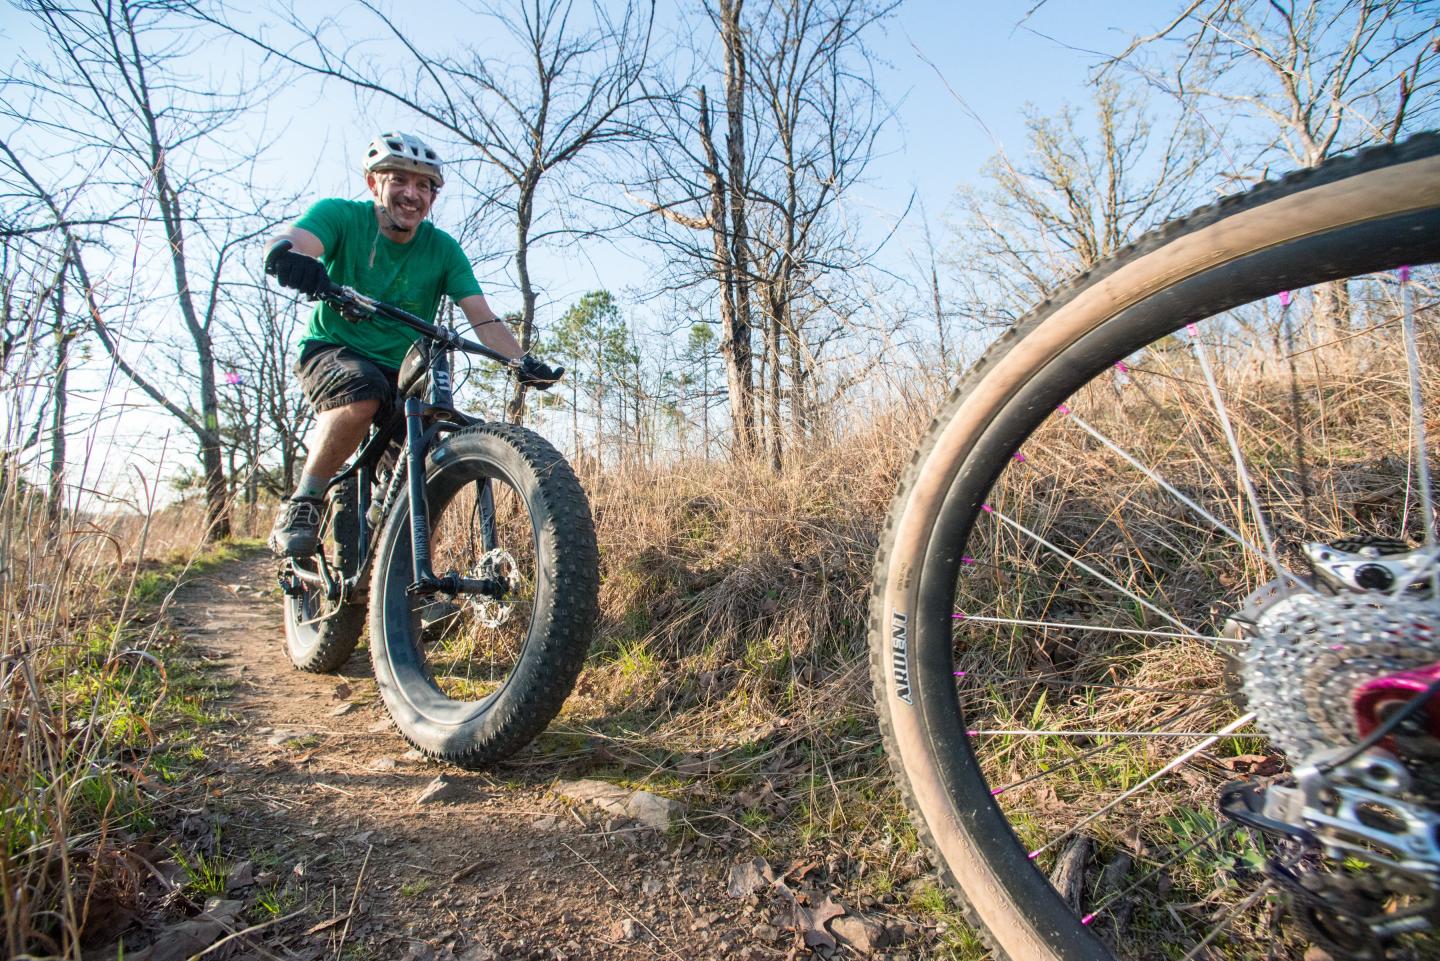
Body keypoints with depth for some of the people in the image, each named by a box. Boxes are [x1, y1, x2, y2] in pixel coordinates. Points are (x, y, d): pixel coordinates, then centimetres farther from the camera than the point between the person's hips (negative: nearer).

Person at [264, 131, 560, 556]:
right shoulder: (342, 216, -8)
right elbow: (288, 241, -28)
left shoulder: (442, 248, -3)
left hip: (404, 373, 3)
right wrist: (286, 255, -54)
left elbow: (483, 318, -12)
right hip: (333, 351, -2)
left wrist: (522, 361, -30)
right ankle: (301, 504, -19)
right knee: (363, 393, -38)